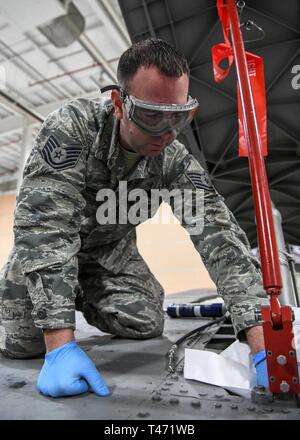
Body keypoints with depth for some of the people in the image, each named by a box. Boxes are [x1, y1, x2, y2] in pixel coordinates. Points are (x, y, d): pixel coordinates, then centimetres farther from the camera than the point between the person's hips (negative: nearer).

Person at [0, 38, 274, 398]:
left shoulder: (176, 162, -21)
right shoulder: (71, 127, -31)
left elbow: (218, 233, -29)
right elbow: (46, 228, -38)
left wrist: (263, 344, -37)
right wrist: (60, 347, -42)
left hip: (112, 249, 3)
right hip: (47, 248, -2)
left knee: (147, 325, -9)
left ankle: (82, 297, 21)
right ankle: (62, 296, 20)